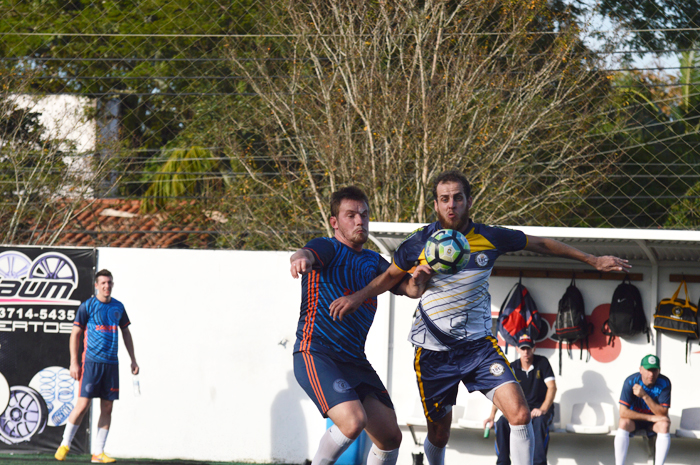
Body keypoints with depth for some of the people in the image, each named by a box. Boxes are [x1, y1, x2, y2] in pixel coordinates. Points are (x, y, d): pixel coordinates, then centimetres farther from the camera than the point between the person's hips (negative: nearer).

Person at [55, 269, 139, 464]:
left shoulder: (118, 307, 12)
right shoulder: (87, 306, -1)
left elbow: (126, 332, 22)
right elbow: (75, 333, 0)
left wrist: (133, 360, 18)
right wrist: (74, 362, -6)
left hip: (111, 363, 5)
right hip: (92, 361, -5)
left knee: (107, 408, 2)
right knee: (83, 404, -11)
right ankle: (65, 444, 4)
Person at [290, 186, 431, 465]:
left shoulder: (373, 262, 19)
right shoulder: (328, 248, -3)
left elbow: (410, 290, 12)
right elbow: (309, 254, -26)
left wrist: (417, 280, -12)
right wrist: (301, 258, -51)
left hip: (354, 359, 8)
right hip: (316, 355, -8)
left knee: (390, 437, 2)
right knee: (353, 421, -28)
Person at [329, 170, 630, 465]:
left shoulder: (490, 238, -5)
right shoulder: (418, 244, -7)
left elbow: (540, 245, 10)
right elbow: (390, 277, 11)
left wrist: (592, 260, 15)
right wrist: (358, 296, -7)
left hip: (479, 344, 1)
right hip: (433, 350, -1)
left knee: (520, 415, -18)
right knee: (438, 436, 6)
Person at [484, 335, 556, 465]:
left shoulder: (542, 363, -6)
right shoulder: (512, 368, 0)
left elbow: (552, 387, -12)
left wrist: (543, 409, -27)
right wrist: (492, 416, -16)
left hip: (541, 407, -3)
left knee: (539, 422, -38)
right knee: (502, 423, -26)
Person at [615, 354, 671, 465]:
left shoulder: (664, 383, -20)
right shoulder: (631, 381, -22)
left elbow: (663, 414, -25)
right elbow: (623, 412, -26)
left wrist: (645, 396, -38)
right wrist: (651, 418, -29)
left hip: (654, 419, 1)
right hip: (635, 418, -1)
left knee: (664, 425, -31)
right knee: (623, 423, -32)